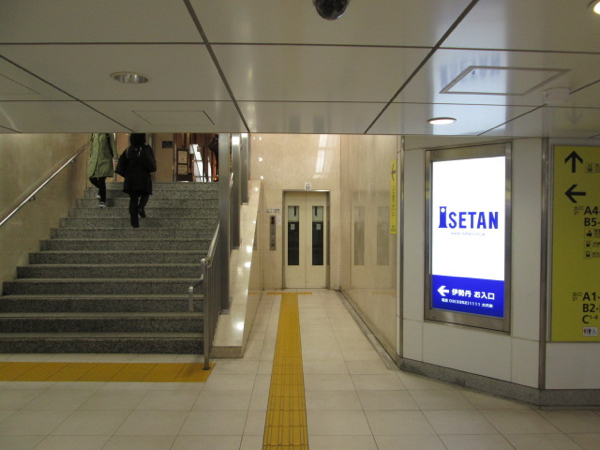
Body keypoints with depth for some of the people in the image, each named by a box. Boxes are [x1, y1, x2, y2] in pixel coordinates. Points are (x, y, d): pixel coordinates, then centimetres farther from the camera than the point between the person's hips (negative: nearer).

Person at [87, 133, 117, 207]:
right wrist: (90, 159, 17)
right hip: (94, 160, 5)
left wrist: (115, 157, -7)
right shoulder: (94, 134, 11)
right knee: (92, 179, 2)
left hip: (105, 160, -5)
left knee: (101, 180, -10)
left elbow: (113, 145, -2)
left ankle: (103, 201, -2)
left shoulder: (108, 134, -2)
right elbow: (91, 147, 17)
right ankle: (101, 190, 32)